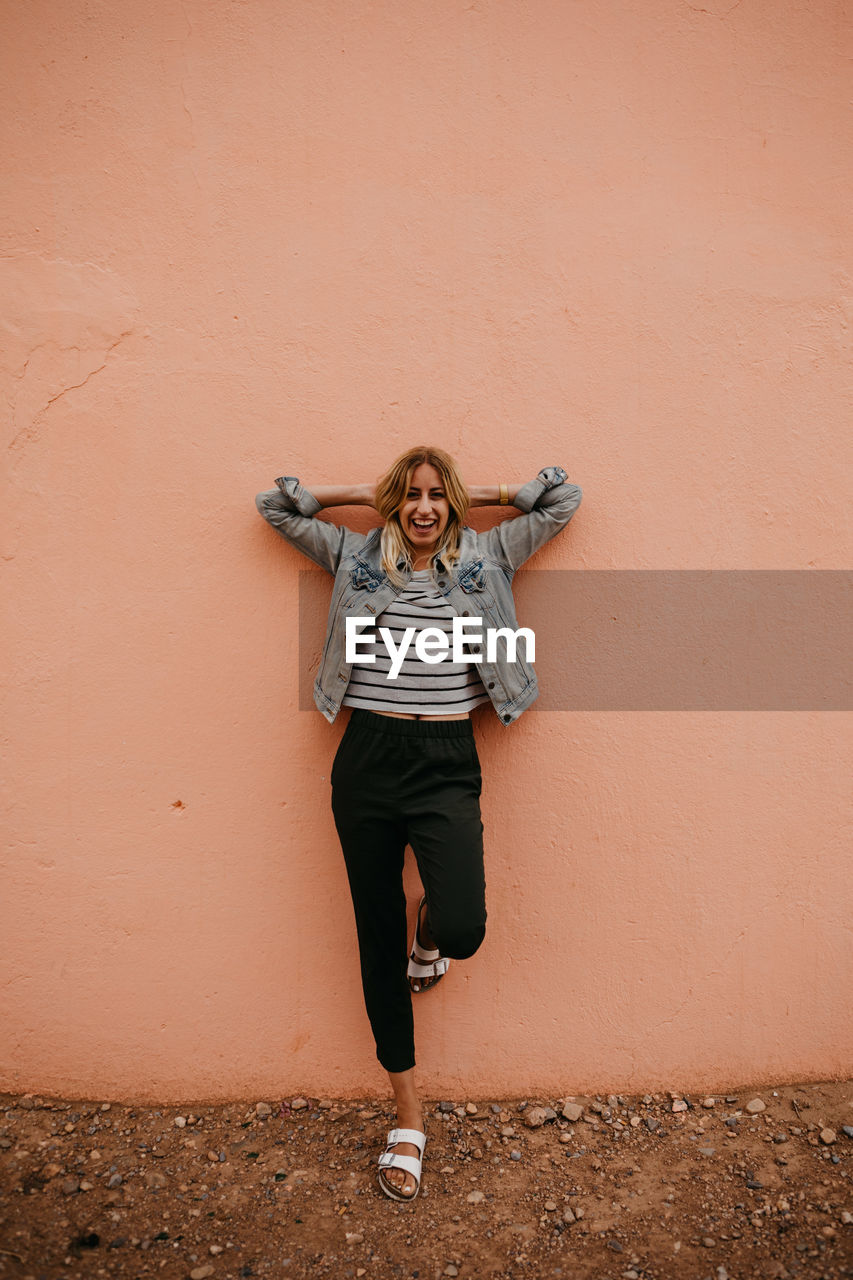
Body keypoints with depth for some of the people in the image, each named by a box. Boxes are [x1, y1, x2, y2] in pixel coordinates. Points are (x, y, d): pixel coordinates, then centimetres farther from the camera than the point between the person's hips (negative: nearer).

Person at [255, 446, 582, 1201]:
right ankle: (408, 1113, 31)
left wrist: (479, 497, 12)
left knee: (462, 929, -19)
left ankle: (429, 933, 24)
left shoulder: (485, 559, 8)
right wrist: (362, 493, 13)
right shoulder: (358, 557, 10)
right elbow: (277, 505, 14)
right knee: (379, 936, 10)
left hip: (447, 763, -1)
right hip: (367, 760, 2)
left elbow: (562, 500, 11)